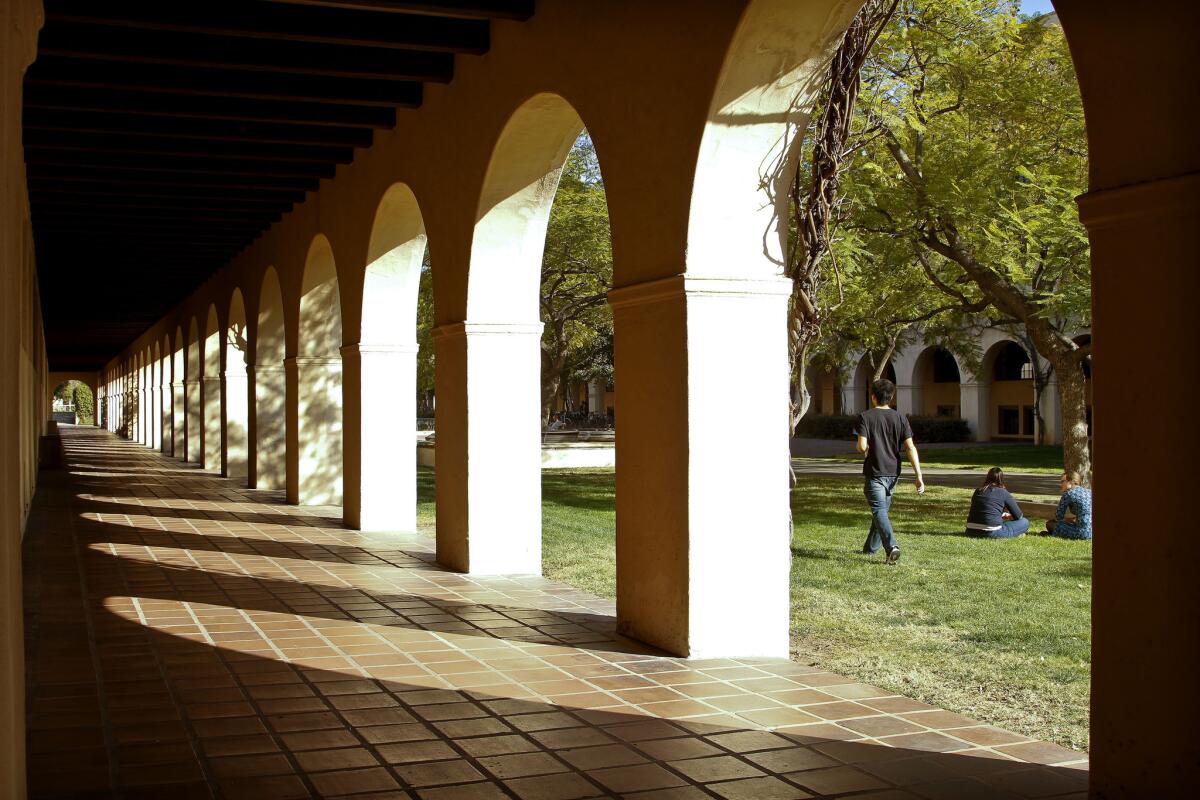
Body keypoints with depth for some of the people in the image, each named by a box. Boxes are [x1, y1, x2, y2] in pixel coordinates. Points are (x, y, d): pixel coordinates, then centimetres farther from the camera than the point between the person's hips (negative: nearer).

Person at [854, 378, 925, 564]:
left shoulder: (865, 417, -7)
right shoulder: (900, 418, 2)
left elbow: (862, 446, -17)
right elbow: (910, 447, -5)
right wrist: (919, 476, -7)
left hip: (874, 473, -5)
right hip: (893, 472, 5)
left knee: (879, 511, -8)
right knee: (883, 508, 19)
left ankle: (891, 546, -29)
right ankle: (870, 548, 33)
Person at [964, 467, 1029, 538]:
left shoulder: (978, 491, 13)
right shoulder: (1003, 493, 0)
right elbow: (1018, 516, 5)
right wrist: (1009, 516, 30)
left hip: (971, 532, 5)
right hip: (991, 533, -4)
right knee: (1025, 522, 10)